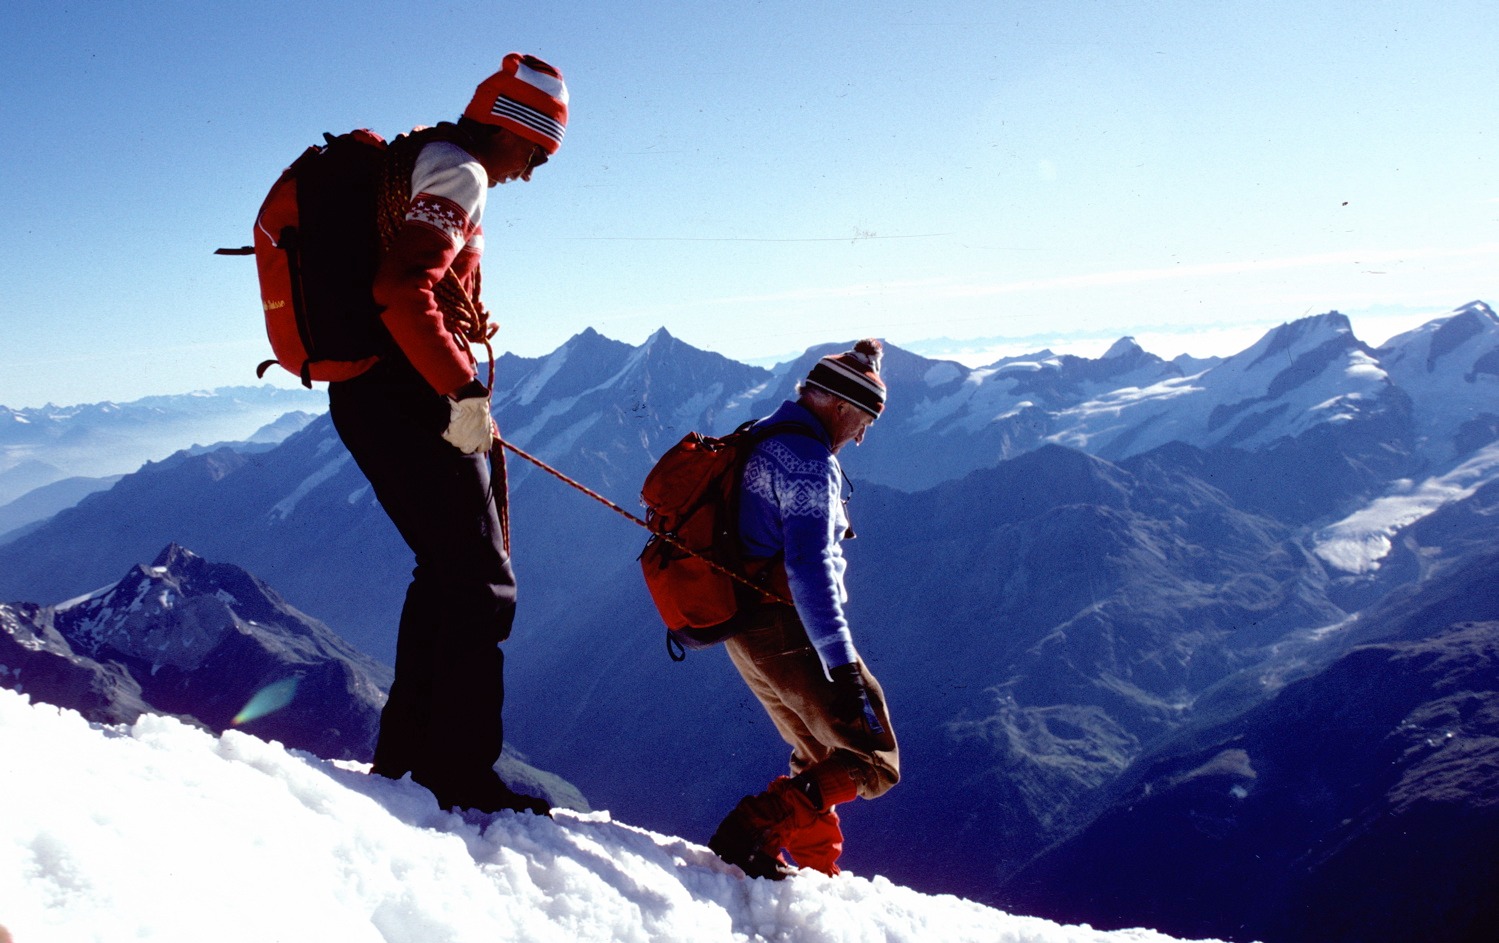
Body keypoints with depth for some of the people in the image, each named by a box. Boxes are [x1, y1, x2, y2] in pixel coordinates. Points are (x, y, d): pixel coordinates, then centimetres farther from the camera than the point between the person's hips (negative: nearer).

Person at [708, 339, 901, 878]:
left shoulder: (759, 442, 17)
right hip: (787, 631, -10)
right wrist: (842, 663, -27)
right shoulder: (807, 459, -14)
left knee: (821, 760, 23)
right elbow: (810, 567, -24)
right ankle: (752, 830, -17)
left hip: (745, 630, 10)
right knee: (874, 762, -6)